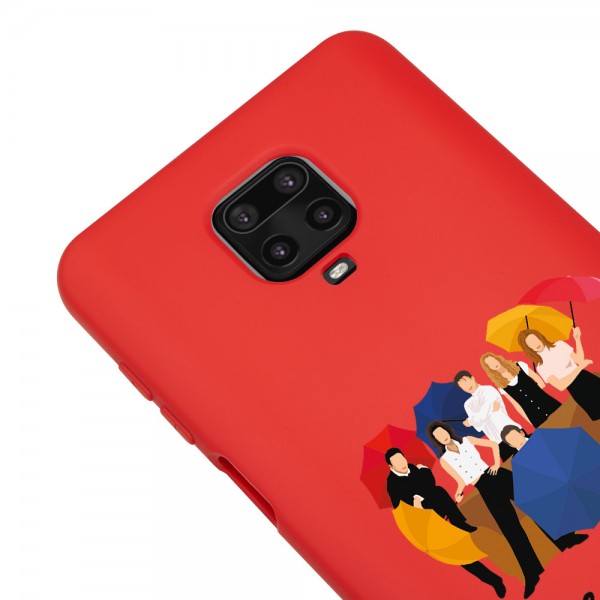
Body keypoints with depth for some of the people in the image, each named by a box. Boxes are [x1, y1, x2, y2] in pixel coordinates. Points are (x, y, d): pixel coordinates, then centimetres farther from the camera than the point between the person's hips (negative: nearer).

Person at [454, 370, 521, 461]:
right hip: (500, 444, 5)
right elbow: (478, 427, -2)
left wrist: (469, 422, -1)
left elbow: (482, 416, -15)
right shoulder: (468, 404, 12)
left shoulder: (489, 390, -4)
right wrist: (491, 409, -14)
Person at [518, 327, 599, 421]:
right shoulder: (541, 367, -8)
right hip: (576, 390, -5)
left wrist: (577, 339, -5)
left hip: (586, 378, 5)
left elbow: (580, 361, 5)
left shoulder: (560, 345, 6)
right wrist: (580, 367, -19)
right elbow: (560, 386, -18)